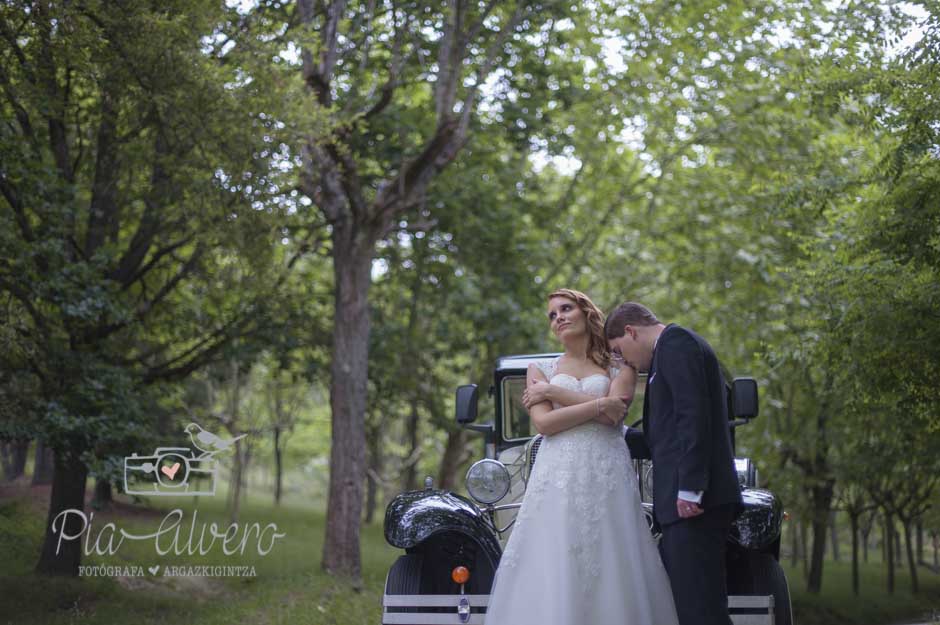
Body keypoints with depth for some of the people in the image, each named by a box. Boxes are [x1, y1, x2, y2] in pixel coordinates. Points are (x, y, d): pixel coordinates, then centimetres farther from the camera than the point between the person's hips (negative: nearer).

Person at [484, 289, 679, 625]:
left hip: (607, 475, -1)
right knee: (552, 575, -6)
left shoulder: (620, 366, 13)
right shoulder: (540, 370, 15)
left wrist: (553, 391, -2)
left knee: (612, 570, -6)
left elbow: (614, 413, -6)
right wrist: (600, 403, -7)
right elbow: (543, 423, -1)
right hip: (557, 477, 1)